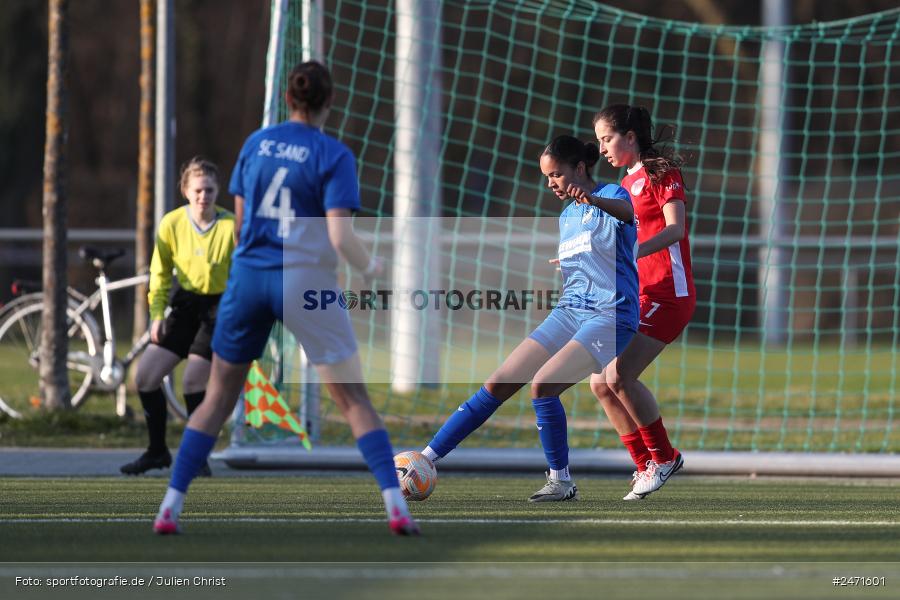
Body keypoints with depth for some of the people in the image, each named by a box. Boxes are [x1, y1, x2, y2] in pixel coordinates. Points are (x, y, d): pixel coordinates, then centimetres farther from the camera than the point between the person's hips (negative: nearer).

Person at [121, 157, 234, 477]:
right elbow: (161, 273, 4)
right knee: (144, 376, 0)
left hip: (220, 306, -4)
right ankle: (157, 451, 17)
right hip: (186, 304, 5)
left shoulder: (231, 226, -17)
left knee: (193, 383, -12)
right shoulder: (171, 224, -7)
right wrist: (157, 313, -4)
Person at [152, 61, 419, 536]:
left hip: (248, 278, 4)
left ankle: (170, 506, 7)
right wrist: (372, 269, 3)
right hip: (306, 280, -4)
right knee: (355, 400, 3)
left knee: (218, 398, 13)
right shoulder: (333, 156, -8)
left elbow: (241, 220, 12)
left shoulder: (256, 144, 6)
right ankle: (395, 505, -7)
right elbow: (341, 237, -15)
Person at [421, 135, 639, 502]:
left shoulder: (611, 196, -6)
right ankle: (425, 459, -2)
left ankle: (561, 482, -12)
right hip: (568, 312, 7)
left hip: (610, 316, -7)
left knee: (542, 384, -25)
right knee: (498, 385, -3)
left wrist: (594, 199, -53)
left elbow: (625, 210, -33)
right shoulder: (566, 218, 18)